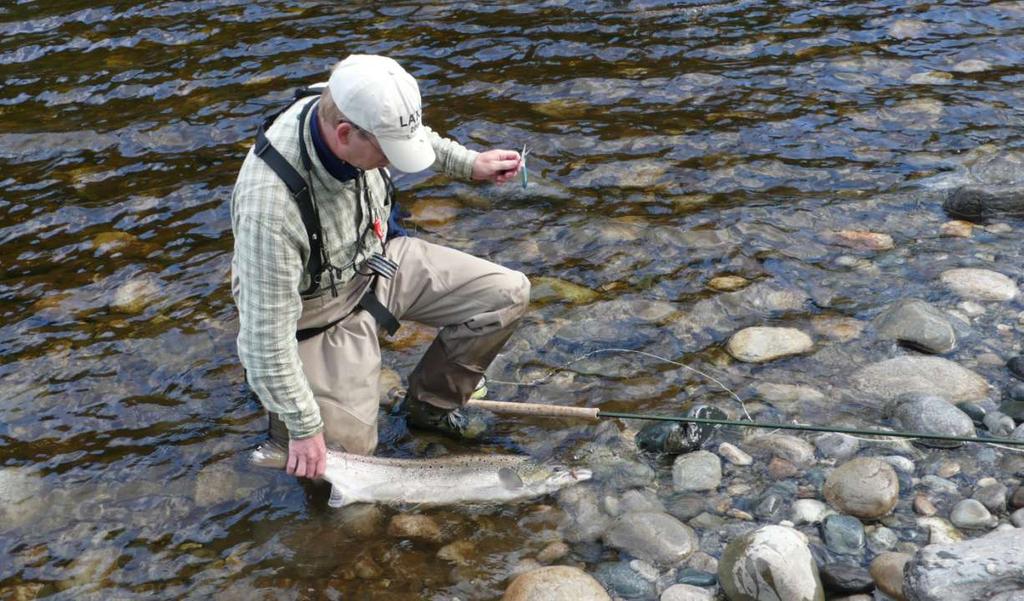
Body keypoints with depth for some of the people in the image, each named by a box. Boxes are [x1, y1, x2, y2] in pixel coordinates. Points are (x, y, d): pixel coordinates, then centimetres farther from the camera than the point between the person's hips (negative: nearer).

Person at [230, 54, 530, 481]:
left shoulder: (364, 118, -20)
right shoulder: (271, 206, -40)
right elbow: (265, 333, -31)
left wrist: (470, 164, 6)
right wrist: (304, 429, -24)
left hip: (375, 260, 6)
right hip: (318, 313, -6)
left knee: (507, 294, -3)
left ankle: (430, 403, 16)